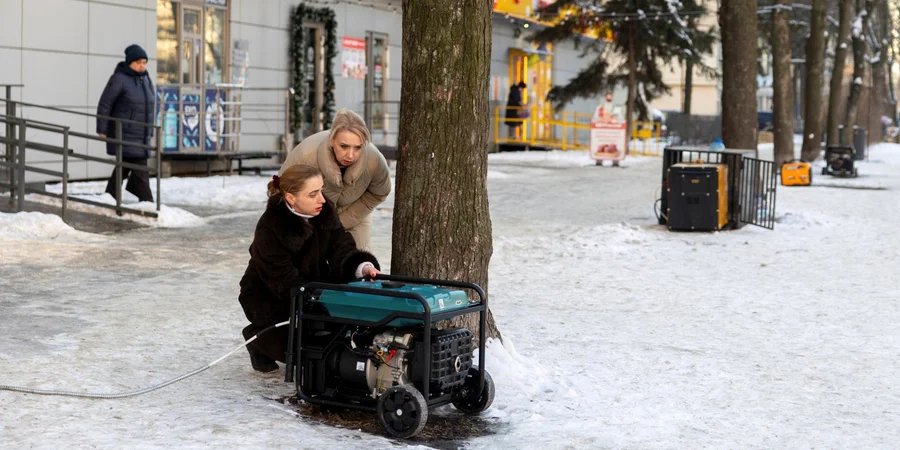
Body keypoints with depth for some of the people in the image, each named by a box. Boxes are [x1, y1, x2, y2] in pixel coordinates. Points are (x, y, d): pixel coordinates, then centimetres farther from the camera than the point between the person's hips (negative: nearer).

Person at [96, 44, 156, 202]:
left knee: (124, 166, 11)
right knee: (140, 168, -11)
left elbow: (150, 106, 20)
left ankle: (110, 197, 22)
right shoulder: (119, 79, -10)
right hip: (125, 134, -7)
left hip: (142, 136, 7)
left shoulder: (146, 79, 13)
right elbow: (104, 105, -8)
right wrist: (102, 130, -10)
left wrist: (150, 131, 18)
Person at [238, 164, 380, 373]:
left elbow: (341, 250, -14)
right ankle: (259, 340, 8)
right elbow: (285, 282, -28)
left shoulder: (324, 213, -8)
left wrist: (361, 267, -37)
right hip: (269, 298, -5)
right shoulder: (269, 228, -26)